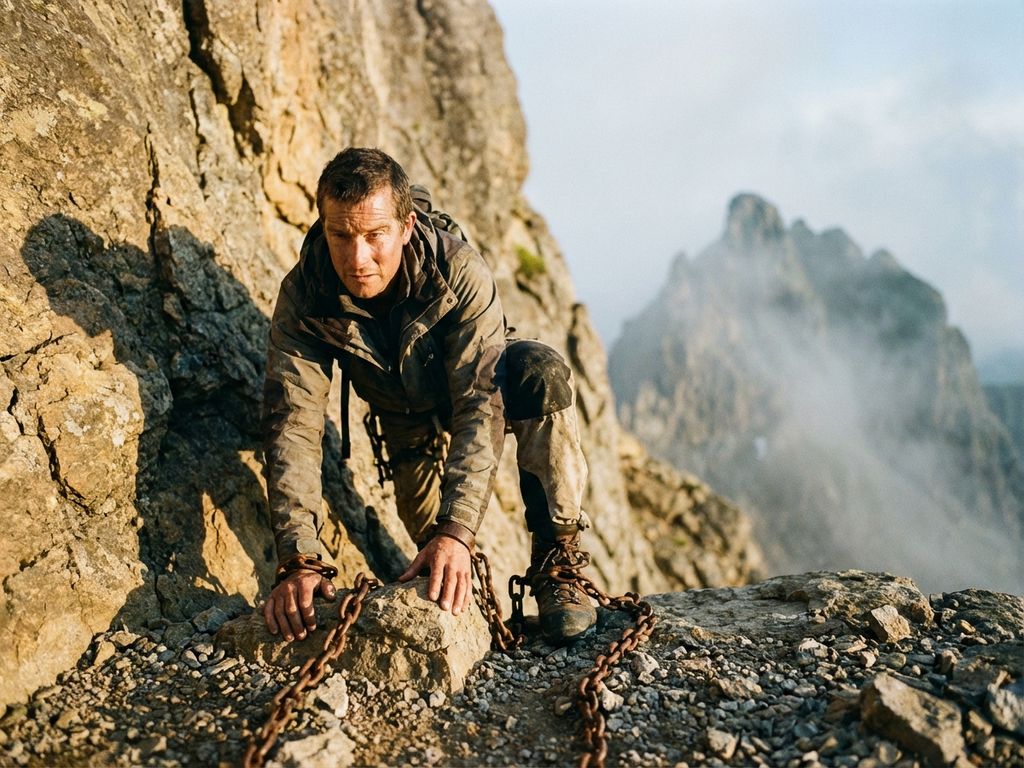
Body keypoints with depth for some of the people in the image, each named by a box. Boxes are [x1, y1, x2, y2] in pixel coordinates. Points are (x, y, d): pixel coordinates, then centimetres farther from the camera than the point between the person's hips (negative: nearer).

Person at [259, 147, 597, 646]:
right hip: (411, 420, 3)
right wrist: (298, 559, -45)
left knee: (541, 372, -35)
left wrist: (457, 532, -53)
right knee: (431, 535, -13)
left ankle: (557, 559, -24)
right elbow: (293, 427, -34)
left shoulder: (459, 272, -36)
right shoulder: (302, 297, -29)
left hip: (482, 385, -2)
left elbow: (481, 404, -42)